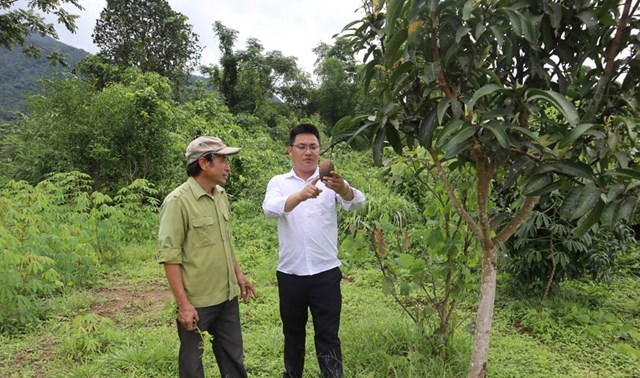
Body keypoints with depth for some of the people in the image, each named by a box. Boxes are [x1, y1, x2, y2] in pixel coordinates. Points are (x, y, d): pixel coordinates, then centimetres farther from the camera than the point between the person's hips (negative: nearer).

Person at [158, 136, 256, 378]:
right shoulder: (178, 201, -17)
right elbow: (170, 256, -18)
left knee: (234, 357, 18)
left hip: (227, 296, 6)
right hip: (196, 302, -6)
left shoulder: (221, 195, 5)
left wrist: (238, 274, 15)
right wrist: (183, 303, -20)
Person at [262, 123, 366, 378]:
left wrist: (342, 189, -43)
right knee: (293, 333, 19)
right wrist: (300, 196, -40)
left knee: (328, 336, 5)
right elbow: (270, 209, -20)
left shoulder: (331, 182, -1)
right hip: (289, 273, 2)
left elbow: (358, 202, -20)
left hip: (326, 273, -1)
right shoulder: (279, 182, 1)